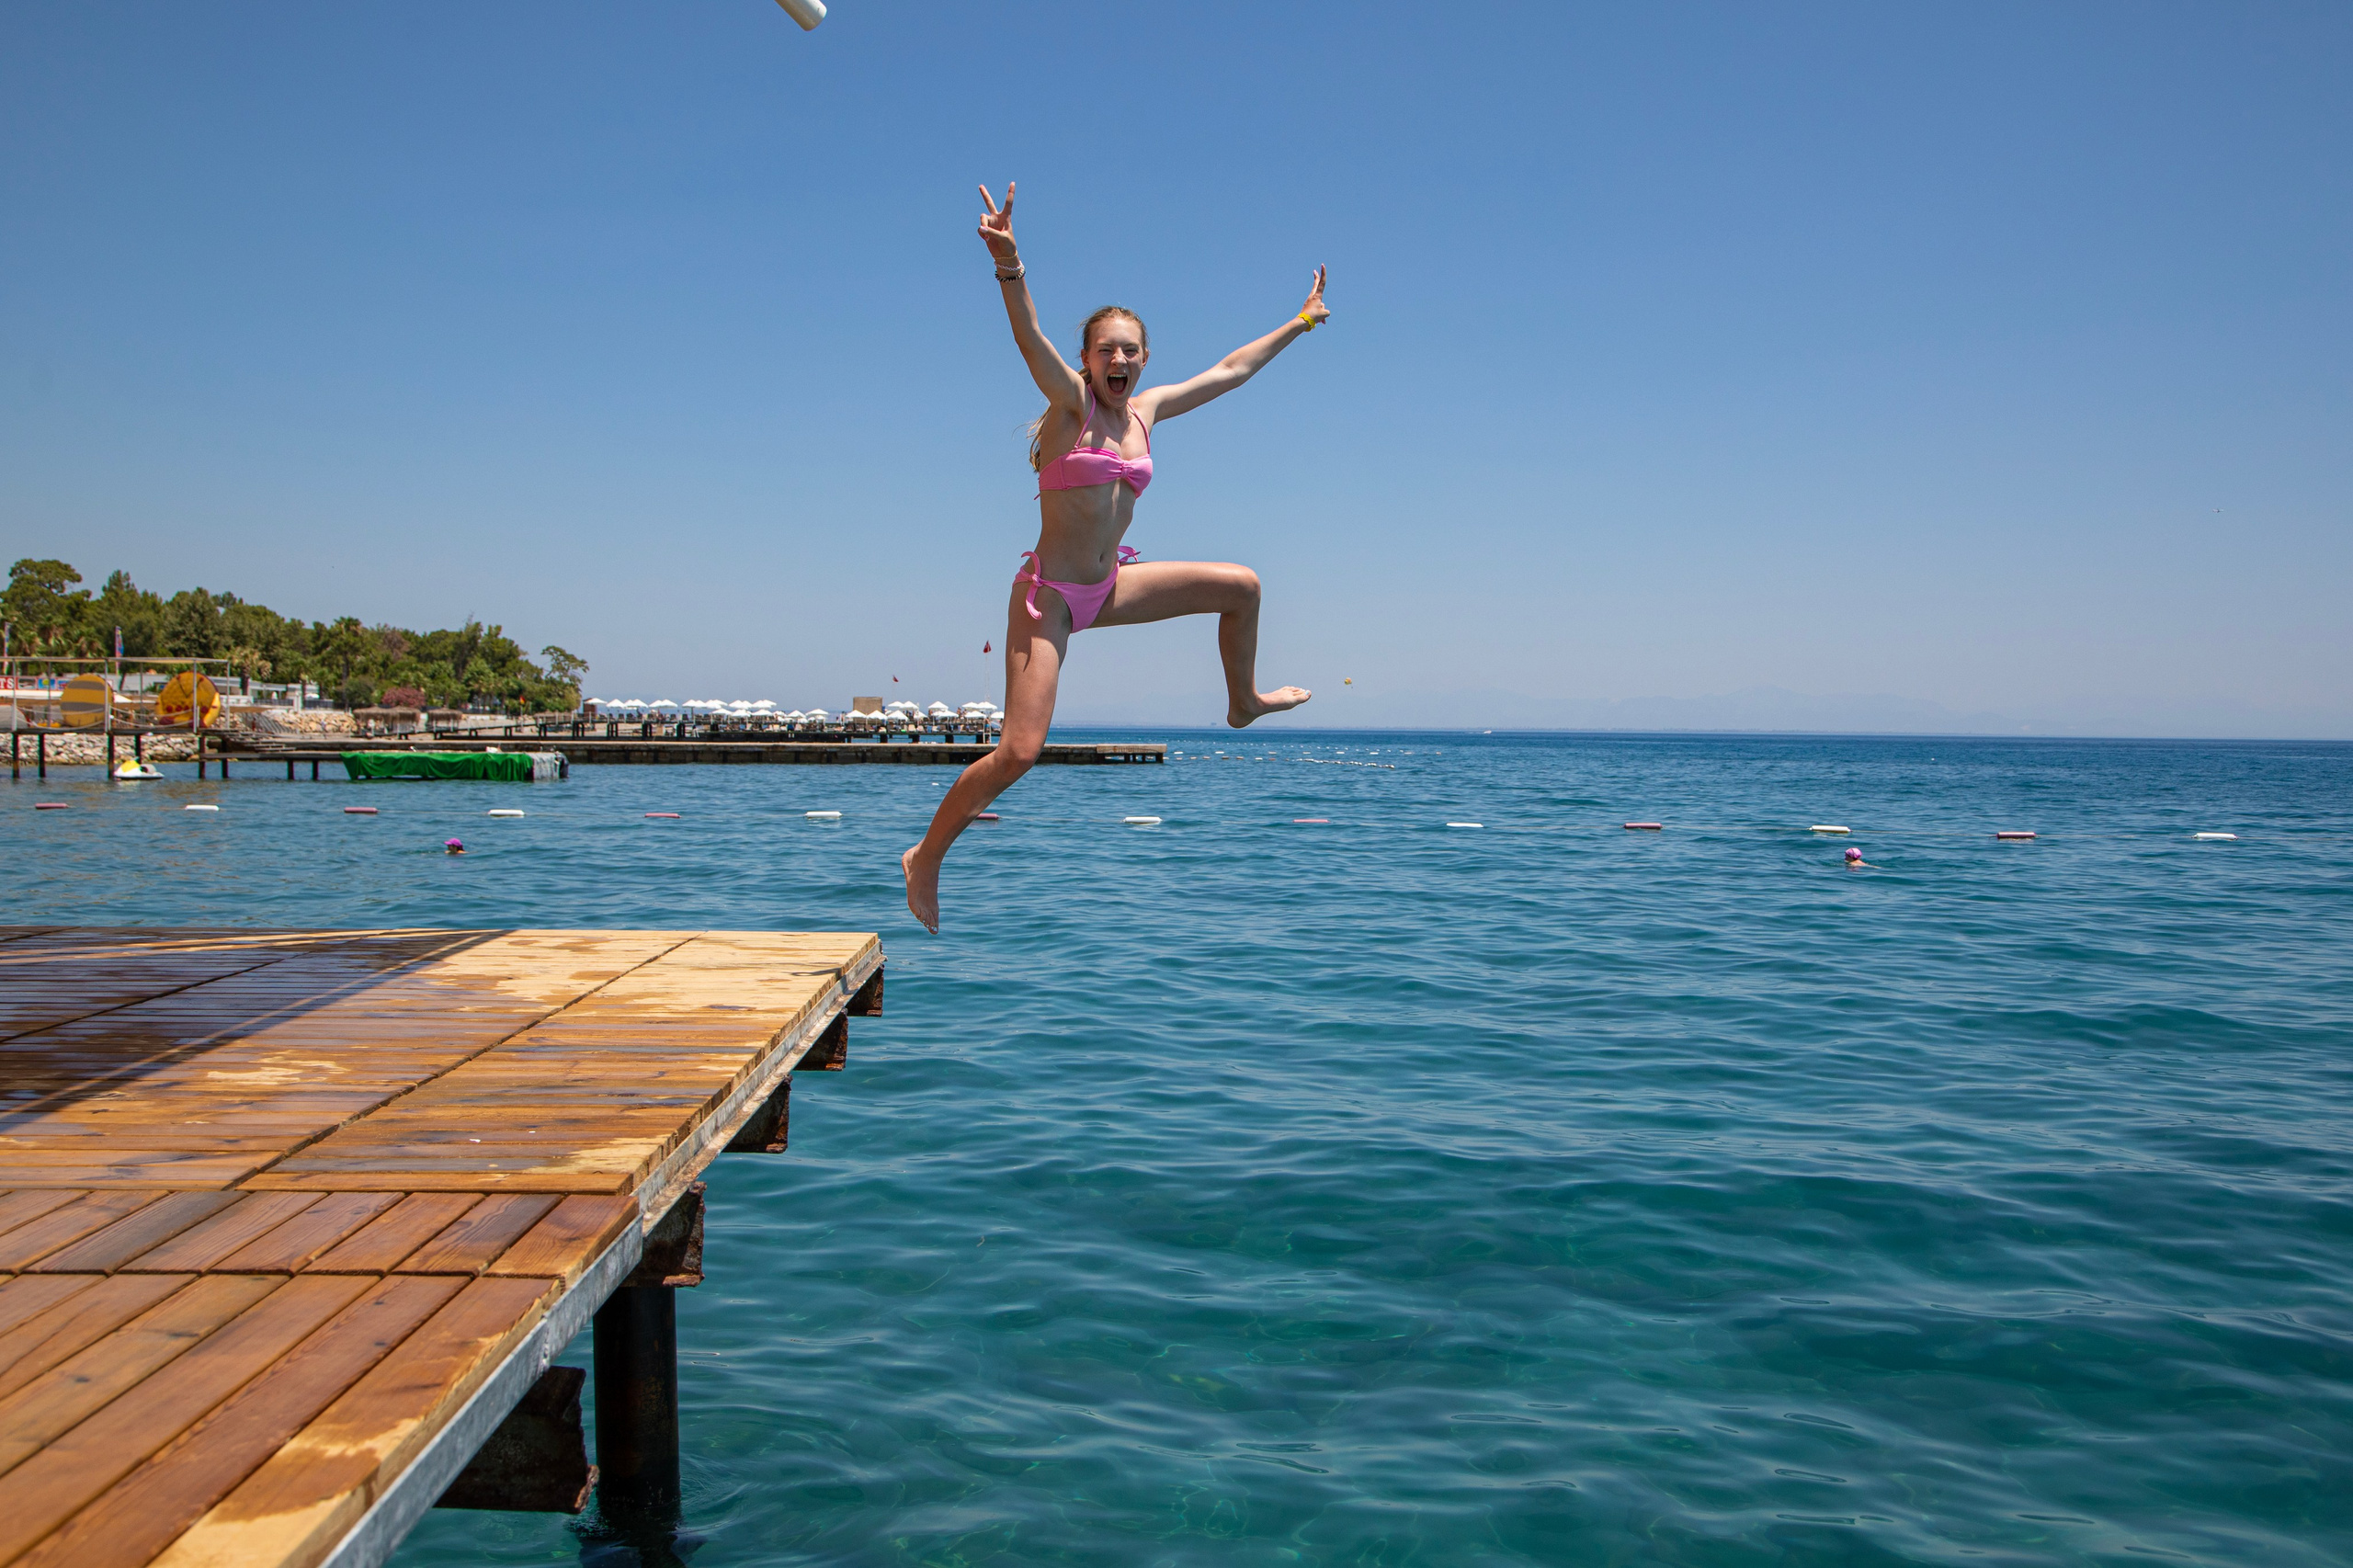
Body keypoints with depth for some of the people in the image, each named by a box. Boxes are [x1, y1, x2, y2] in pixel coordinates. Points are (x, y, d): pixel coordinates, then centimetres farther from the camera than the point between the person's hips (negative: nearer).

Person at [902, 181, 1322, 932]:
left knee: (1241, 585, 9)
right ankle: (925, 857, 4)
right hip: (1050, 594, -7)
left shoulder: (1148, 409, 6)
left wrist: (1299, 323, 25)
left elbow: (1229, 371, 18)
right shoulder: (1070, 402, -11)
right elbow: (1030, 336, -31)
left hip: (1109, 587, 7)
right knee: (1019, 752, -15)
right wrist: (1009, 268, -50)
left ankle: (1244, 702, 33)